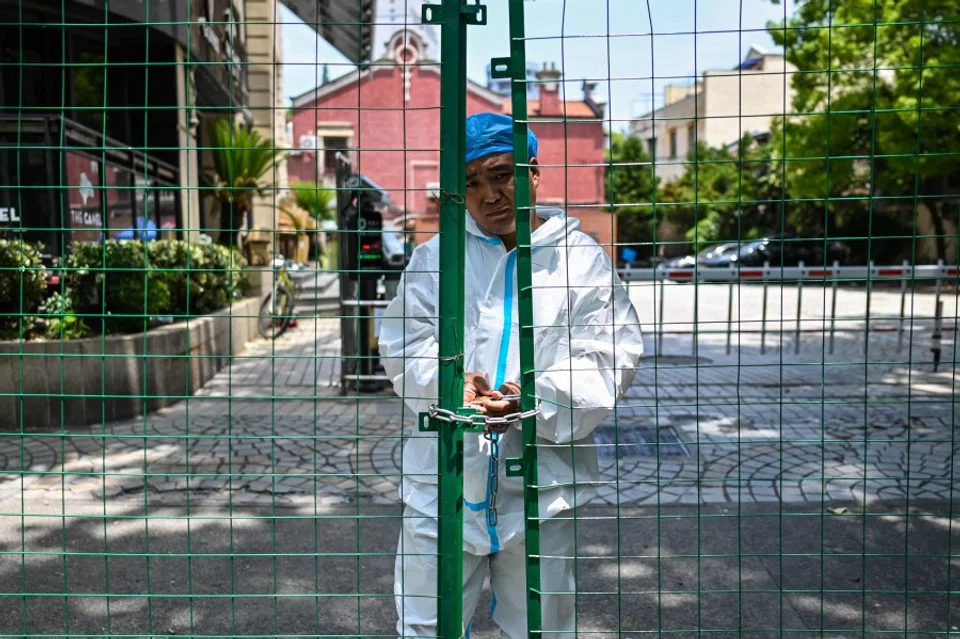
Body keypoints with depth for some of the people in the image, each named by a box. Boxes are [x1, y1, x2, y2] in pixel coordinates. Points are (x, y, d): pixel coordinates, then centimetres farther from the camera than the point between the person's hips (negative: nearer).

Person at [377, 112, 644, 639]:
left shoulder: (582, 259, 1)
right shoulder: (434, 258, 6)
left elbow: (611, 354, -5)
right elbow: (405, 341, 1)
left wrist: (537, 397, -21)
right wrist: (450, 383, -20)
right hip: (444, 476, 1)